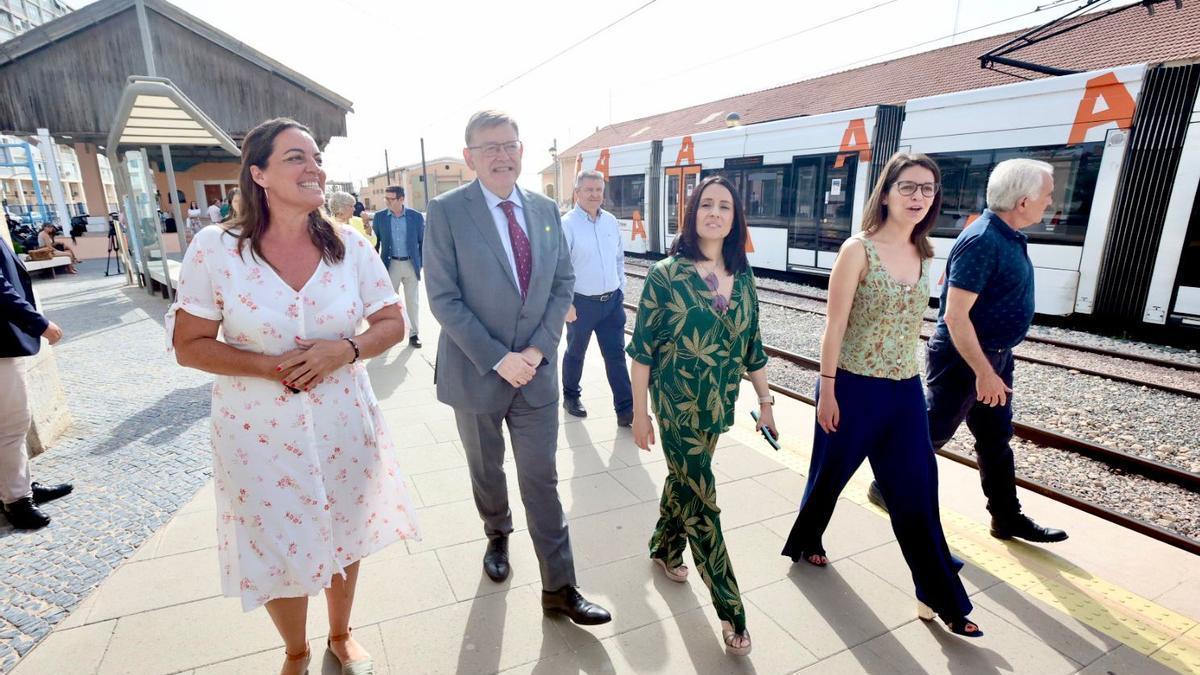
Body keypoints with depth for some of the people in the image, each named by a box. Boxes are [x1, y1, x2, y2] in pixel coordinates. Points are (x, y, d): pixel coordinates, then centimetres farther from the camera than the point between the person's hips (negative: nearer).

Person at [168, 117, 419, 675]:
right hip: (260, 430, -1)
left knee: (344, 536, 18)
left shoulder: (350, 246, -5)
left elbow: (392, 323, -1)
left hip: (343, 423, 2)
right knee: (278, 547, 14)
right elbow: (188, 345, -6)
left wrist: (347, 350, -20)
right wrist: (272, 367, -19)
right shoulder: (215, 248, -10)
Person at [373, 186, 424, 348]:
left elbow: (422, 241, 4)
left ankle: (414, 333, 17)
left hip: (411, 264, 0)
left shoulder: (416, 216, -2)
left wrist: (422, 263, 0)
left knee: (413, 302, 6)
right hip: (391, 264, 1)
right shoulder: (379, 217, 1)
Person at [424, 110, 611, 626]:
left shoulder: (546, 210, 3)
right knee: (486, 472, 19)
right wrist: (497, 358, -18)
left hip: (536, 371, 2)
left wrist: (539, 349, -9)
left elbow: (563, 283, 4)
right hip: (477, 372, -2)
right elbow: (443, 297, -13)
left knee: (541, 480, 8)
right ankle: (497, 536, 48)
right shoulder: (447, 211, -9)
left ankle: (559, 587, 20)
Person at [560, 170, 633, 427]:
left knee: (616, 355, 4)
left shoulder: (611, 221, 6)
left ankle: (626, 410, 9)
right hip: (581, 302, -4)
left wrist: (621, 289, 12)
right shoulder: (567, 224, -12)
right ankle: (571, 396, 36)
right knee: (575, 353, 14)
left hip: (612, 300, 5)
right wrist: (565, 303, -20)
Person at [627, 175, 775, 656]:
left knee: (682, 480, 21)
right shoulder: (666, 274, -12)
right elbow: (642, 348, -10)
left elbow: (751, 345, 10)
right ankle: (730, 610, 16)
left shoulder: (742, 277, 2)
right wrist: (639, 413, -9)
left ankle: (664, 548, 47)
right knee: (701, 501, 3)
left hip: (719, 405, 5)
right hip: (677, 406, -5)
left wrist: (765, 400, 12)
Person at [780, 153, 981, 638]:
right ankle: (805, 541, 41)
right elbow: (835, 325, -13)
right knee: (831, 474, 14)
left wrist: (909, 380, 16)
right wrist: (827, 389, -14)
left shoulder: (922, 254, 6)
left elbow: (912, 322, 14)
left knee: (916, 491, 8)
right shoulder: (858, 249, -13)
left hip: (906, 391, 5)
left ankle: (939, 596, 22)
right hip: (854, 387, -5)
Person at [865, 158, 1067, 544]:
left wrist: (994, 366, 23)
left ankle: (1007, 517, 29)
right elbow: (955, 315, -27)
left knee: (996, 438, 16)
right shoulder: (982, 241, -23)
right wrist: (984, 372, -25)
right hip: (963, 358, -10)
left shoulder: (1009, 237, 7)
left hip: (994, 355, 10)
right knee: (931, 432, 4)